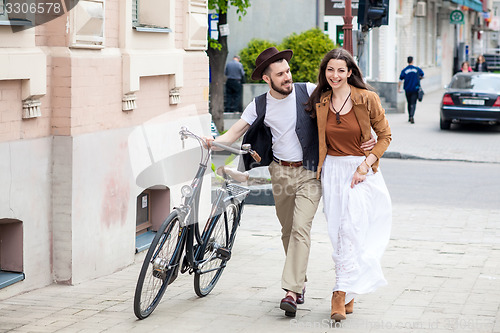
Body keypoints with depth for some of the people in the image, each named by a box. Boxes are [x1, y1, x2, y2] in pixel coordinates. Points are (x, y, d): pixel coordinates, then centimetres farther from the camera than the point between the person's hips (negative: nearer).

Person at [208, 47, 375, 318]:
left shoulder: (308, 92, -8)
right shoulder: (259, 105, 0)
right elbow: (233, 134, -1)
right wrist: (213, 142, -22)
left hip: (309, 172, -4)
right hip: (280, 172, 4)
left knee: (300, 229, -15)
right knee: (288, 231, 12)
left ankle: (291, 291, -17)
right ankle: (300, 282, 29)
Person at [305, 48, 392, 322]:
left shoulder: (367, 99, -6)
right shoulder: (320, 103, 4)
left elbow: (384, 136, 0)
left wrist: (366, 165, -10)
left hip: (361, 172, -3)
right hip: (332, 171, 3)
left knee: (351, 230, -13)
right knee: (337, 233, 3)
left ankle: (341, 293, -10)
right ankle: (348, 297, 13)